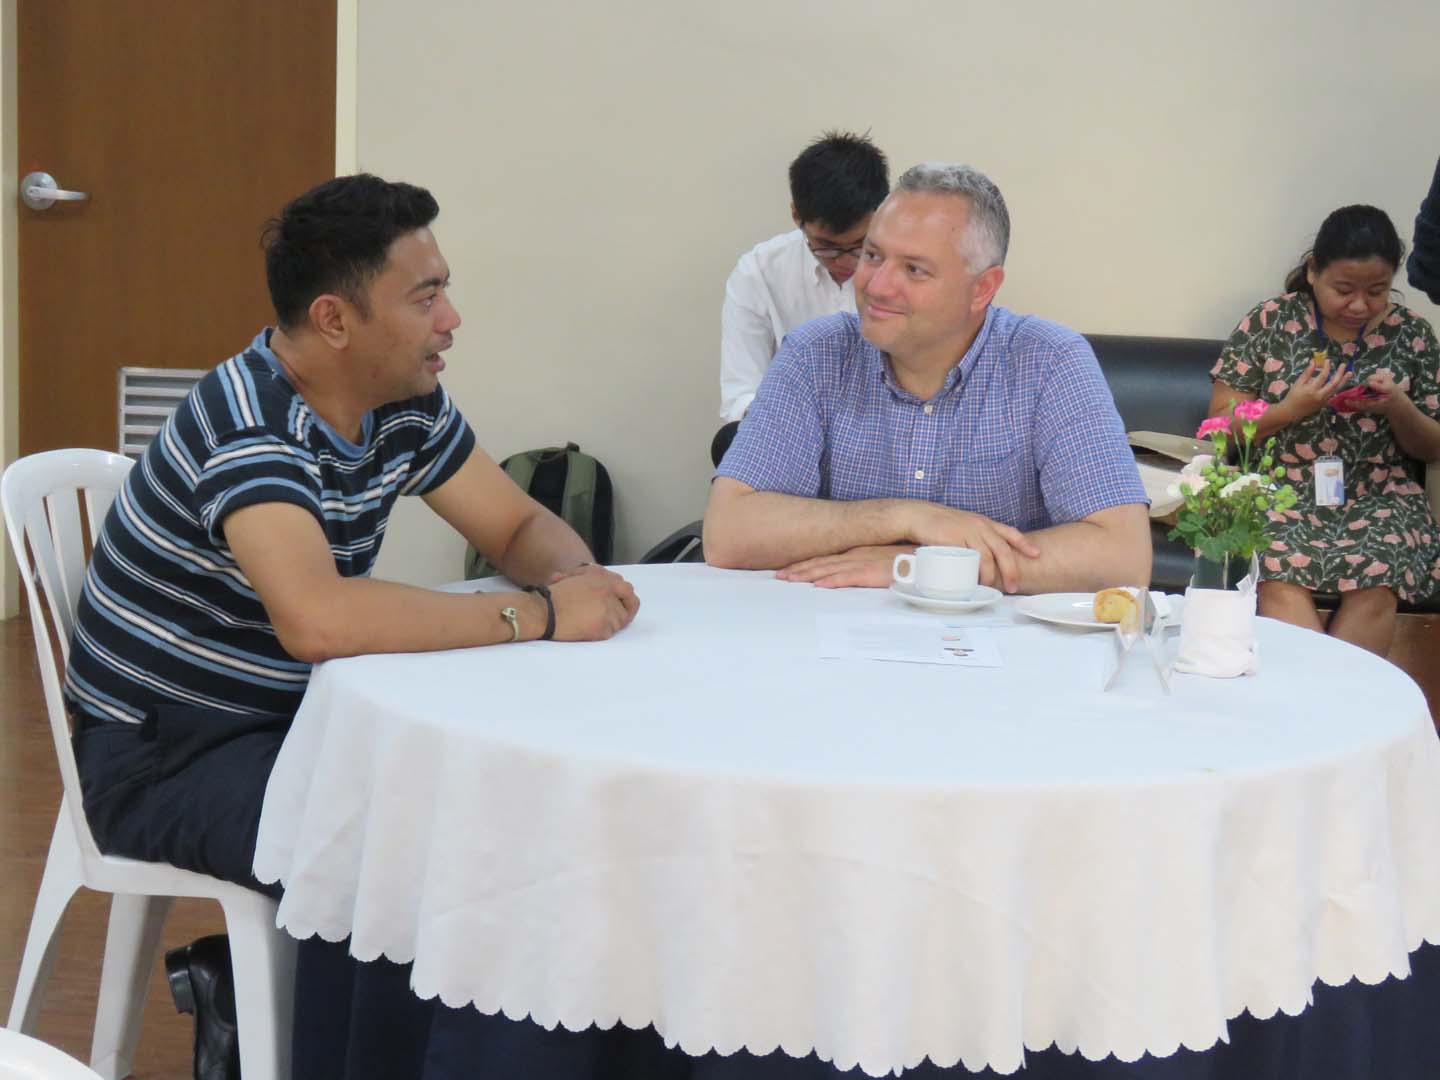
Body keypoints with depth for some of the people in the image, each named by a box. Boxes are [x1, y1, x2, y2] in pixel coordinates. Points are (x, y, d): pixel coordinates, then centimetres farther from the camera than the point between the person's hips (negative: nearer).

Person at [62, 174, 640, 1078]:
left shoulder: (406, 406, 0)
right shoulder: (247, 423, -26)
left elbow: (522, 525, 11)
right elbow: (317, 618, -40)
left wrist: (578, 577, -15)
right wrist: (538, 614, -32)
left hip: (290, 721, 9)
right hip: (160, 756, -9)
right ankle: (245, 1005, 1)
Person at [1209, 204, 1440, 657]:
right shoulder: (1270, 322, 4)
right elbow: (1222, 422, 4)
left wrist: (1397, 407, -9)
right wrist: (1292, 408, -12)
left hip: (1379, 500, 1)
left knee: (1375, 587, -32)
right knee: (1281, 578, -35)